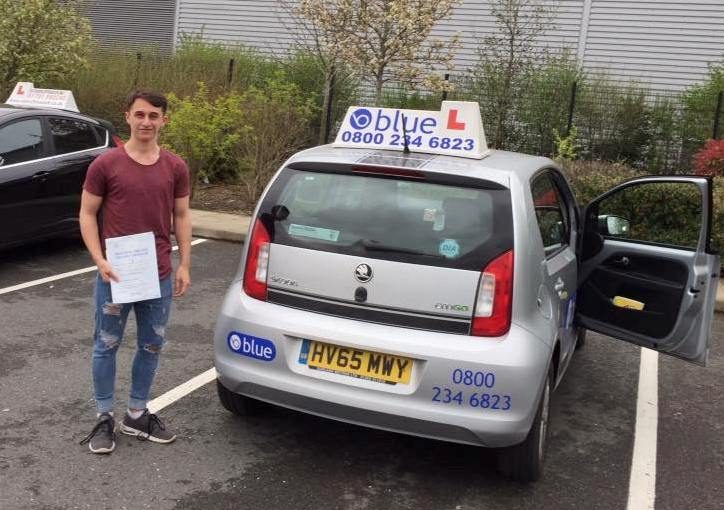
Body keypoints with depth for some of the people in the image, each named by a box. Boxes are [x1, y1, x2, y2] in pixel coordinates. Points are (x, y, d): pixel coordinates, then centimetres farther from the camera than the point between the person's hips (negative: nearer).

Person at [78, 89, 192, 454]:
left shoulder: (175, 168, 3)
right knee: (107, 345, 7)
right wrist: (100, 261, -13)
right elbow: (87, 214, -2)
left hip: (160, 275, 3)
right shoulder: (105, 164, -6)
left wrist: (184, 265, 3)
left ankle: (137, 415, 28)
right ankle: (104, 417, 23)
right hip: (115, 274, -3)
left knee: (152, 346, 12)